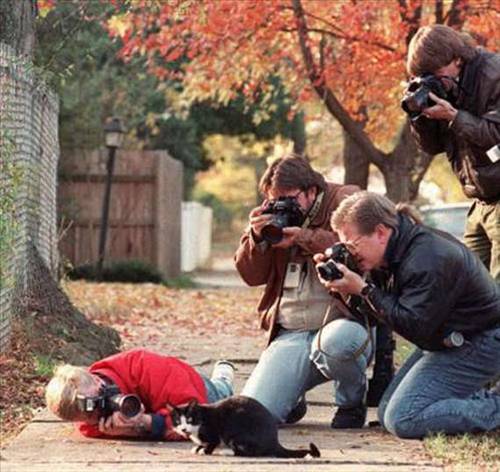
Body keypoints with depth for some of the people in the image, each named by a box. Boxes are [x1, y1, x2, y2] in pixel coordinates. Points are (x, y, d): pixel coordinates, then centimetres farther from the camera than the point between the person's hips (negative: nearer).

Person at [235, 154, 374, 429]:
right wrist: (257, 238, -7)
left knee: (338, 340, -43)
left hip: (342, 322, -4)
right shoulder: (270, 217, 15)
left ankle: (353, 402, -7)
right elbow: (251, 276, 11)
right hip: (290, 336, 4)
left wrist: (306, 238, -21)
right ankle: (291, 399, 24)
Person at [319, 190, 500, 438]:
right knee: (386, 413, 9)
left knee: (402, 420, -19)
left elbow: (414, 328, -28)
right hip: (444, 341, 11)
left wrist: (363, 289, -25)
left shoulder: (429, 261, -27)